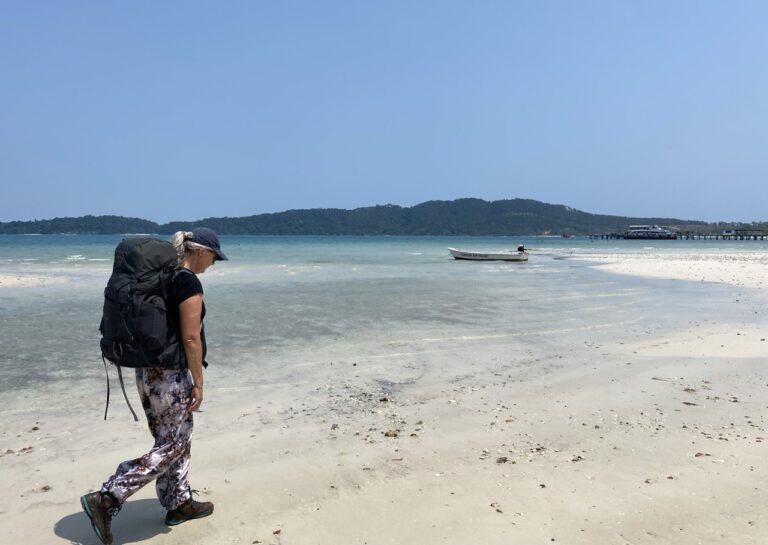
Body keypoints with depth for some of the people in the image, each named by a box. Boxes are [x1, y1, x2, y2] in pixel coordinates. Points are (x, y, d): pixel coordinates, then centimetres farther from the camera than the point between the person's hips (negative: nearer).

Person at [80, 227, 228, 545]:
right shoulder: (189, 283, -18)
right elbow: (191, 338, -19)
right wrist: (198, 383, -13)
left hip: (147, 371, 9)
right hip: (172, 376, -9)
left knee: (178, 440, 19)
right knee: (170, 447, 3)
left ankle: (179, 504, 31)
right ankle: (105, 500, 1)